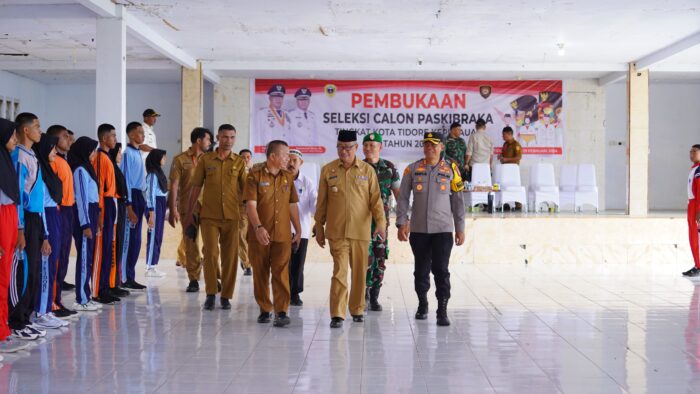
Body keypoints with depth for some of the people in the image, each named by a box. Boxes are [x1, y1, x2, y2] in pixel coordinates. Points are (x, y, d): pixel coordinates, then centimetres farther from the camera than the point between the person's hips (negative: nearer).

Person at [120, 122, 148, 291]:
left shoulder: (138, 153, 15)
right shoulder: (128, 153, -12)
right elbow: (125, 180, -15)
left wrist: (142, 202, 15)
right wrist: (129, 207, -18)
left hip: (139, 197, 9)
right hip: (132, 198, -9)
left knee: (135, 239, 11)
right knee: (130, 239, -6)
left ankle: (130, 277, 17)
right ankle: (127, 278, -1)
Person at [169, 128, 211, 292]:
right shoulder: (180, 160, 2)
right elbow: (174, 186, -1)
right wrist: (173, 209, -8)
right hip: (187, 209, -2)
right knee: (191, 245, 3)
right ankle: (193, 280, 10)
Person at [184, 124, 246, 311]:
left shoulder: (239, 162, 5)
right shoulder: (205, 159, 5)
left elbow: (245, 190, 5)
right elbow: (196, 187, 8)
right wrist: (189, 213, 7)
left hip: (231, 216, 1)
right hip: (209, 216, -1)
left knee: (230, 256, 3)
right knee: (210, 253, -6)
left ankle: (226, 296, 13)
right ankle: (211, 293, 6)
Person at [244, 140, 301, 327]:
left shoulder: (288, 177, 12)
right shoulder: (255, 176, -2)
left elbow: (292, 206, 17)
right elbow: (251, 205, -10)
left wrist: (298, 230, 14)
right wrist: (258, 227, -23)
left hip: (283, 235, 2)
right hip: (259, 234, -2)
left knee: (281, 273, -5)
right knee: (260, 274, 6)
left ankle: (282, 312, -6)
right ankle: (264, 310, 18)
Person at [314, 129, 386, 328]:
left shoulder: (367, 170, 4)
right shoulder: (327, 170, 5)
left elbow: (375, 199, 3)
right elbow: (321, 202, 9)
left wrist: (381, 222, -9)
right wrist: (319, 227, 9)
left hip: (361, 231, 1)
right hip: (336, 231, -1)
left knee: (359, 273, 9)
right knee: (339, 271, -8)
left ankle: (357, 310, 24)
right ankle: (337, 315, -7)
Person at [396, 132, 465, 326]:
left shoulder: (451, 169, 4)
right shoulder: (412, 169, 5)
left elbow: (458, 200, 7)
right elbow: (403, 198, 6)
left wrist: (460, 228, 6)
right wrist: (401, 223, -2)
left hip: (443, 229, -1)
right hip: (418, 229, 1)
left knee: (441, 270, -6)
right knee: (421, 270, 10)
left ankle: (442, 310, -1)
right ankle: (422, 304, 28)